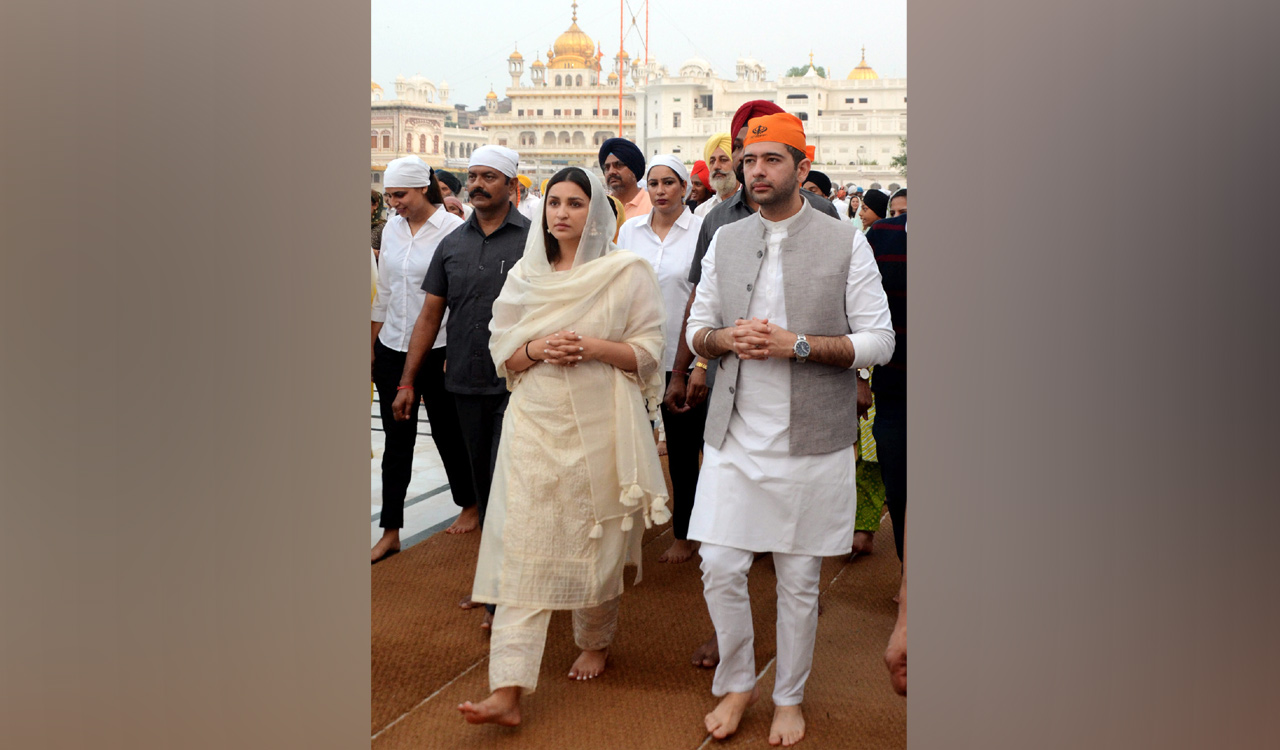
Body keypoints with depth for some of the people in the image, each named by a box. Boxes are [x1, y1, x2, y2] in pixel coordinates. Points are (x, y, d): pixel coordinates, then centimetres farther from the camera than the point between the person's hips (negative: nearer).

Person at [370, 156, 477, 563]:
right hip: (391, 348, 5)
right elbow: (384, 292, 15)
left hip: (437, 349, -5)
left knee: (447, 432, 8)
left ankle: (469, 505, 31)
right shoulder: (392, 229, 9)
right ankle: (390, 531, 13)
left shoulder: (452, 229, -9)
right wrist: (371, 345, 15)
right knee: (397, 439, 7)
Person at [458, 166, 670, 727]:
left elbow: (647, 352, -1)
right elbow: (502, 352, 11)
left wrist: (594, 347, -17)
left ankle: (595, 643, 37)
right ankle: (507, 691, -5)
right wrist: (537, 349, -10)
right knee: (522, 551, -5)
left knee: (597, 541, 10)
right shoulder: (525, 275, 10)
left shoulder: (628, 272, 0)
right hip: (535, 424, 2)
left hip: (600, 427, -2)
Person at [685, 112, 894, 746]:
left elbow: (879, 341, -6)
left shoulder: (846, 243, -3)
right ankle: (736, 683, 27)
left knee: (799, 580, 9)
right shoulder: (725, 242, 9)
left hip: (811, 443, -2)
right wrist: (729, 339, -9)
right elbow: (697, 331, 13)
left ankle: (789, 698, 29)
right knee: (720, 569, 3)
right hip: (734, 437, 3)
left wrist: (798, 344, -18)